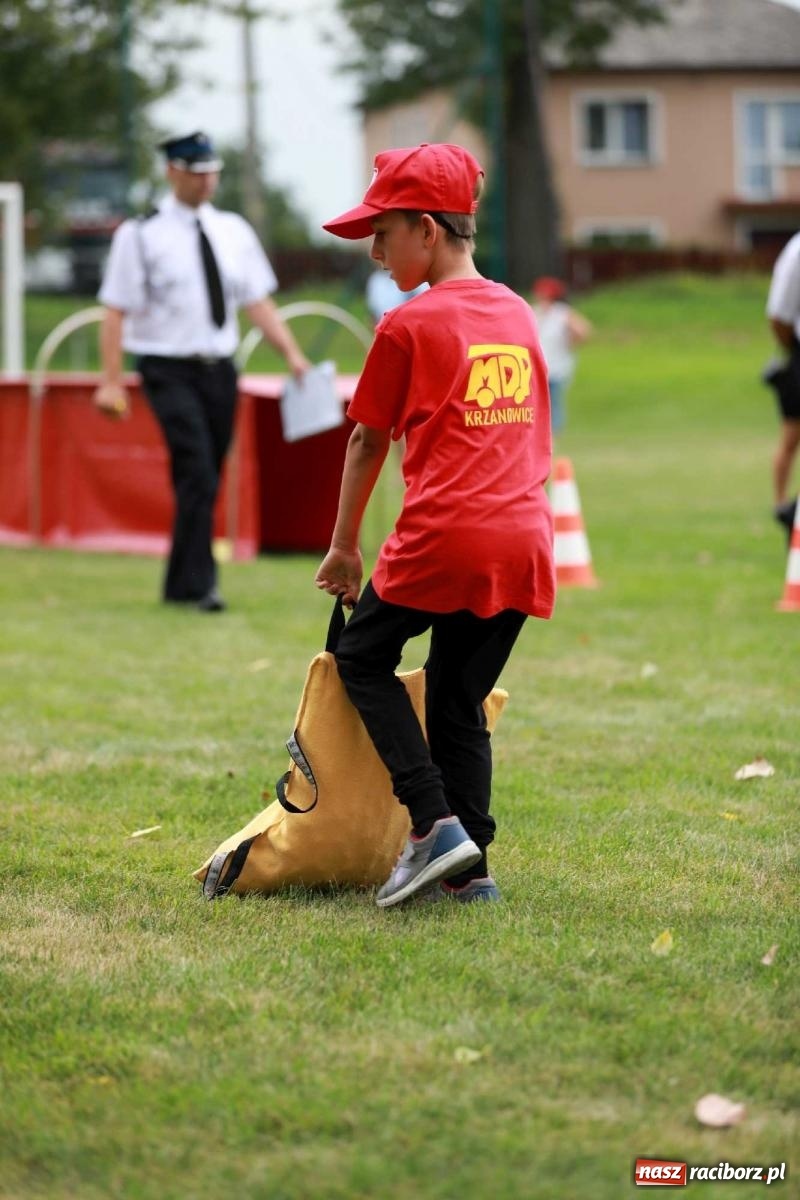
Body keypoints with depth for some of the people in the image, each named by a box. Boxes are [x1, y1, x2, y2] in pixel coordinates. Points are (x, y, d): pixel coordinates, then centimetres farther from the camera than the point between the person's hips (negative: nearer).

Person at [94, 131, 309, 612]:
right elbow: (117, 310, -6)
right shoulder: (141, 235, -4)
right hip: (170, 370, -5)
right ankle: (199, 583, -15)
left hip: (220, 369, 5)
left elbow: (258, 300, 10)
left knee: (207, 482, 9)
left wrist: (292, 354, -2)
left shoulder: (234, 232, 10)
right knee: (197, 475, -17)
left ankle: (181, 585, 22)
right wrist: (111, 381, -12)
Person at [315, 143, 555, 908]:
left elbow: (368, 443, 6)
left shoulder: (408, 326, -3)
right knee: (459, 702, 17)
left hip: (444, 534, -6)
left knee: (362, 658, 14)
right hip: (524, 540, 6)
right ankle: (467, 868, 12)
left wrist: (344, 546, 16)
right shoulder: (518, 314, 15)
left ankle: (435, 823, -2)